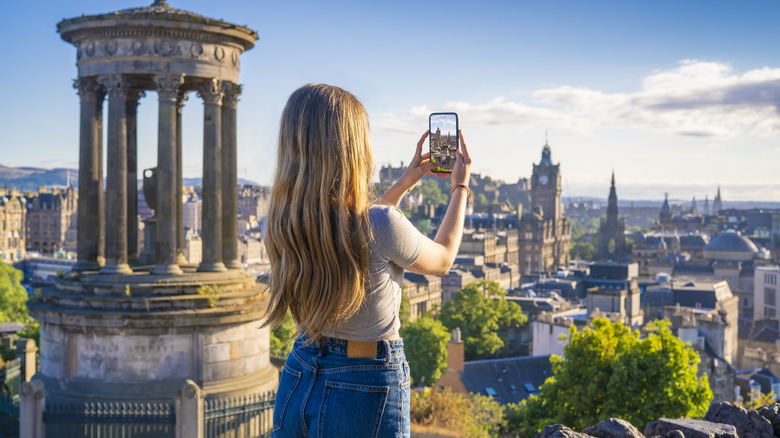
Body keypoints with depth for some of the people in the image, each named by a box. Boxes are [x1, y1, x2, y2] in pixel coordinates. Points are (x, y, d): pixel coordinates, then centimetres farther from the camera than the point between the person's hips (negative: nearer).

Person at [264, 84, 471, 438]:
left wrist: (405, 182, 19)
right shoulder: (382, 224, -24)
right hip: (367, 389, -5)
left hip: (298, 380, 5)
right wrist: (460, 187, 12)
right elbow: (442, 259, -1)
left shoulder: (279, 224, -8)